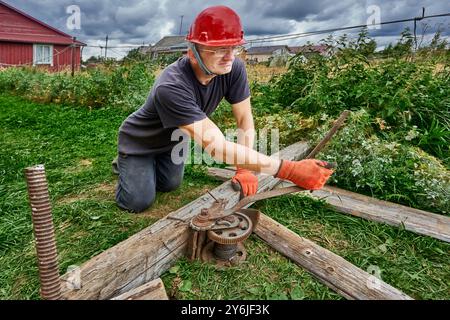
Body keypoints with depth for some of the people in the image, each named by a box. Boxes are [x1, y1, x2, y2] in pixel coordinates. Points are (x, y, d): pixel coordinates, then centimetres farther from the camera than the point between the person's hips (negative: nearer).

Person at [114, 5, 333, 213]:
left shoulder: (234, 69, -26)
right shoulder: (171, 87, -42)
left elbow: (245, 120, -16)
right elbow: (216, 147, -48)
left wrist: (244, 169, -24)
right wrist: (288, 170, -49)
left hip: (172, 139, 5)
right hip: (140, 143, -4)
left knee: (169, 186, 11)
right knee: (138, 203, -4)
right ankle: (125, 163, 27)